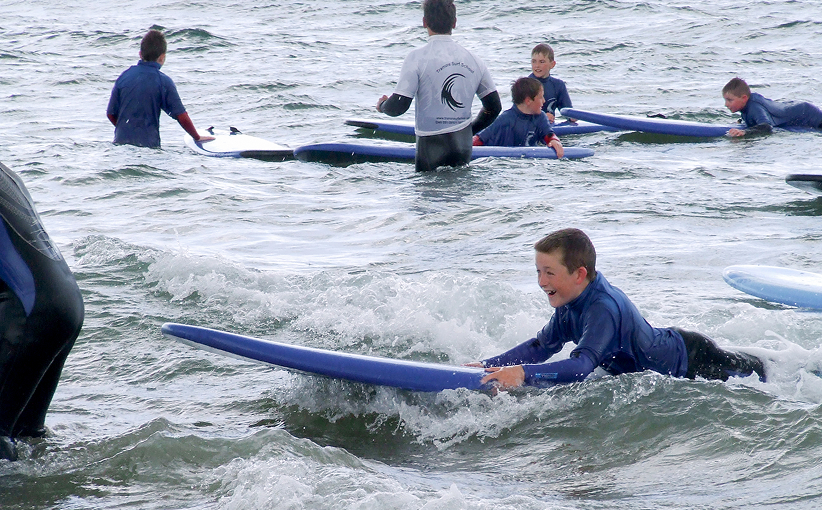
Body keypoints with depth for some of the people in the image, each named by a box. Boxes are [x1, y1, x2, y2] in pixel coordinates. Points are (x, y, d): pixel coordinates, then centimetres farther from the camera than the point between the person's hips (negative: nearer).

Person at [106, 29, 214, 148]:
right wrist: (198, 138, 13)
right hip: (148, 143, -4)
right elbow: (182, 117, -3)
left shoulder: (124, 76, 6)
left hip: (121, 141, 4)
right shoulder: (164, 82, -5)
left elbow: (111, 114, 11)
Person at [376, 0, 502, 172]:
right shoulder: (473, 59, 8)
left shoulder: (418, 57, -8)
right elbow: (494, 107, 14)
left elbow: (398, 106, -10)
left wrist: (382, 105, 13)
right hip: (463, 148, 5)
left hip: (431, 147, -5)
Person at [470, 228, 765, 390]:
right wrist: (488, 366, -13)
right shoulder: (570, 304, -12)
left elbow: (582, 367, -50)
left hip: (691, 360, -8)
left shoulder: (604, 308, -38)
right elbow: (541, 347, -1)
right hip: (669, 346, 8)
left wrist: (523, 373, -58)